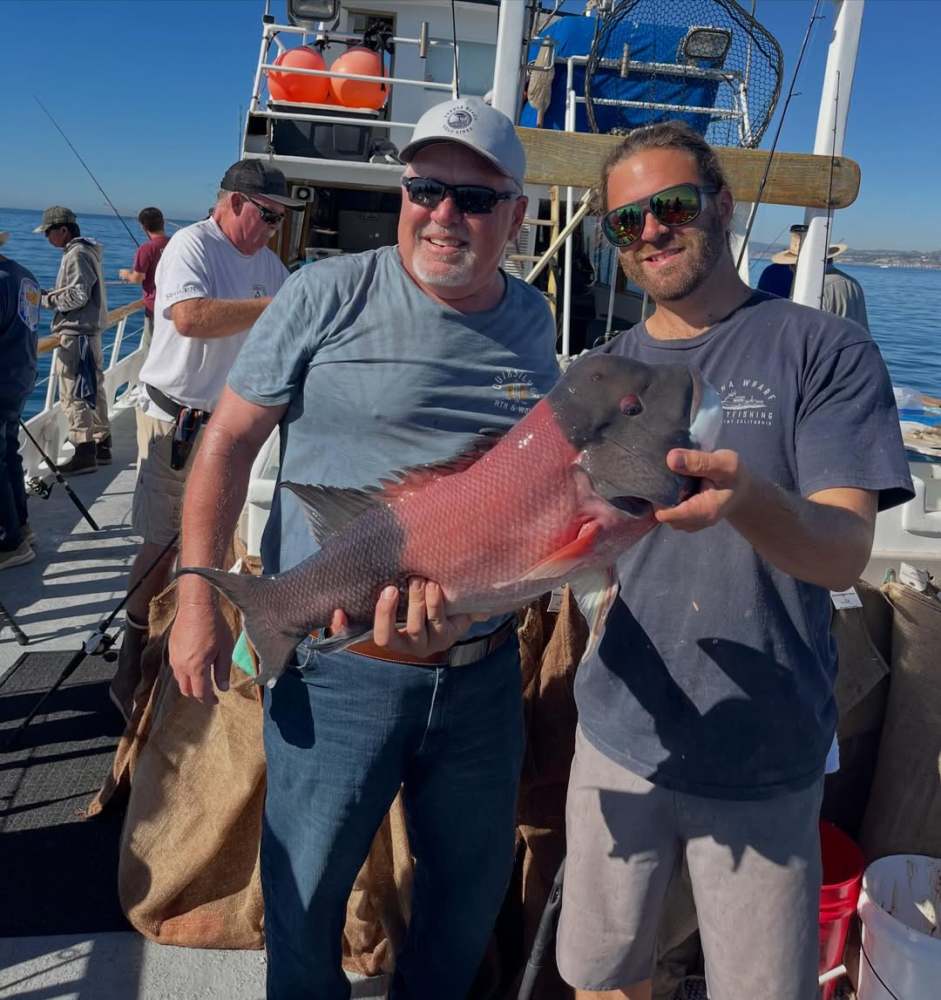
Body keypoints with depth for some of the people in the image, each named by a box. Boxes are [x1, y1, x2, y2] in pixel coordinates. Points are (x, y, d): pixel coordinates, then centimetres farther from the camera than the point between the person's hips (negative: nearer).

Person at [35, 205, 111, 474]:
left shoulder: (77, 255, -13)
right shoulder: (86, 251, 17)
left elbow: (78, 295, -20)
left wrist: (46, 299, -8)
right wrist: (51, 295, 10)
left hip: (76, 335, -10)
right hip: (89, 331, 10)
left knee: (74, 394, -7)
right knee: (93, 391, 14)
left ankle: (84, 454, -6)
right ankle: (101, 446, 21)